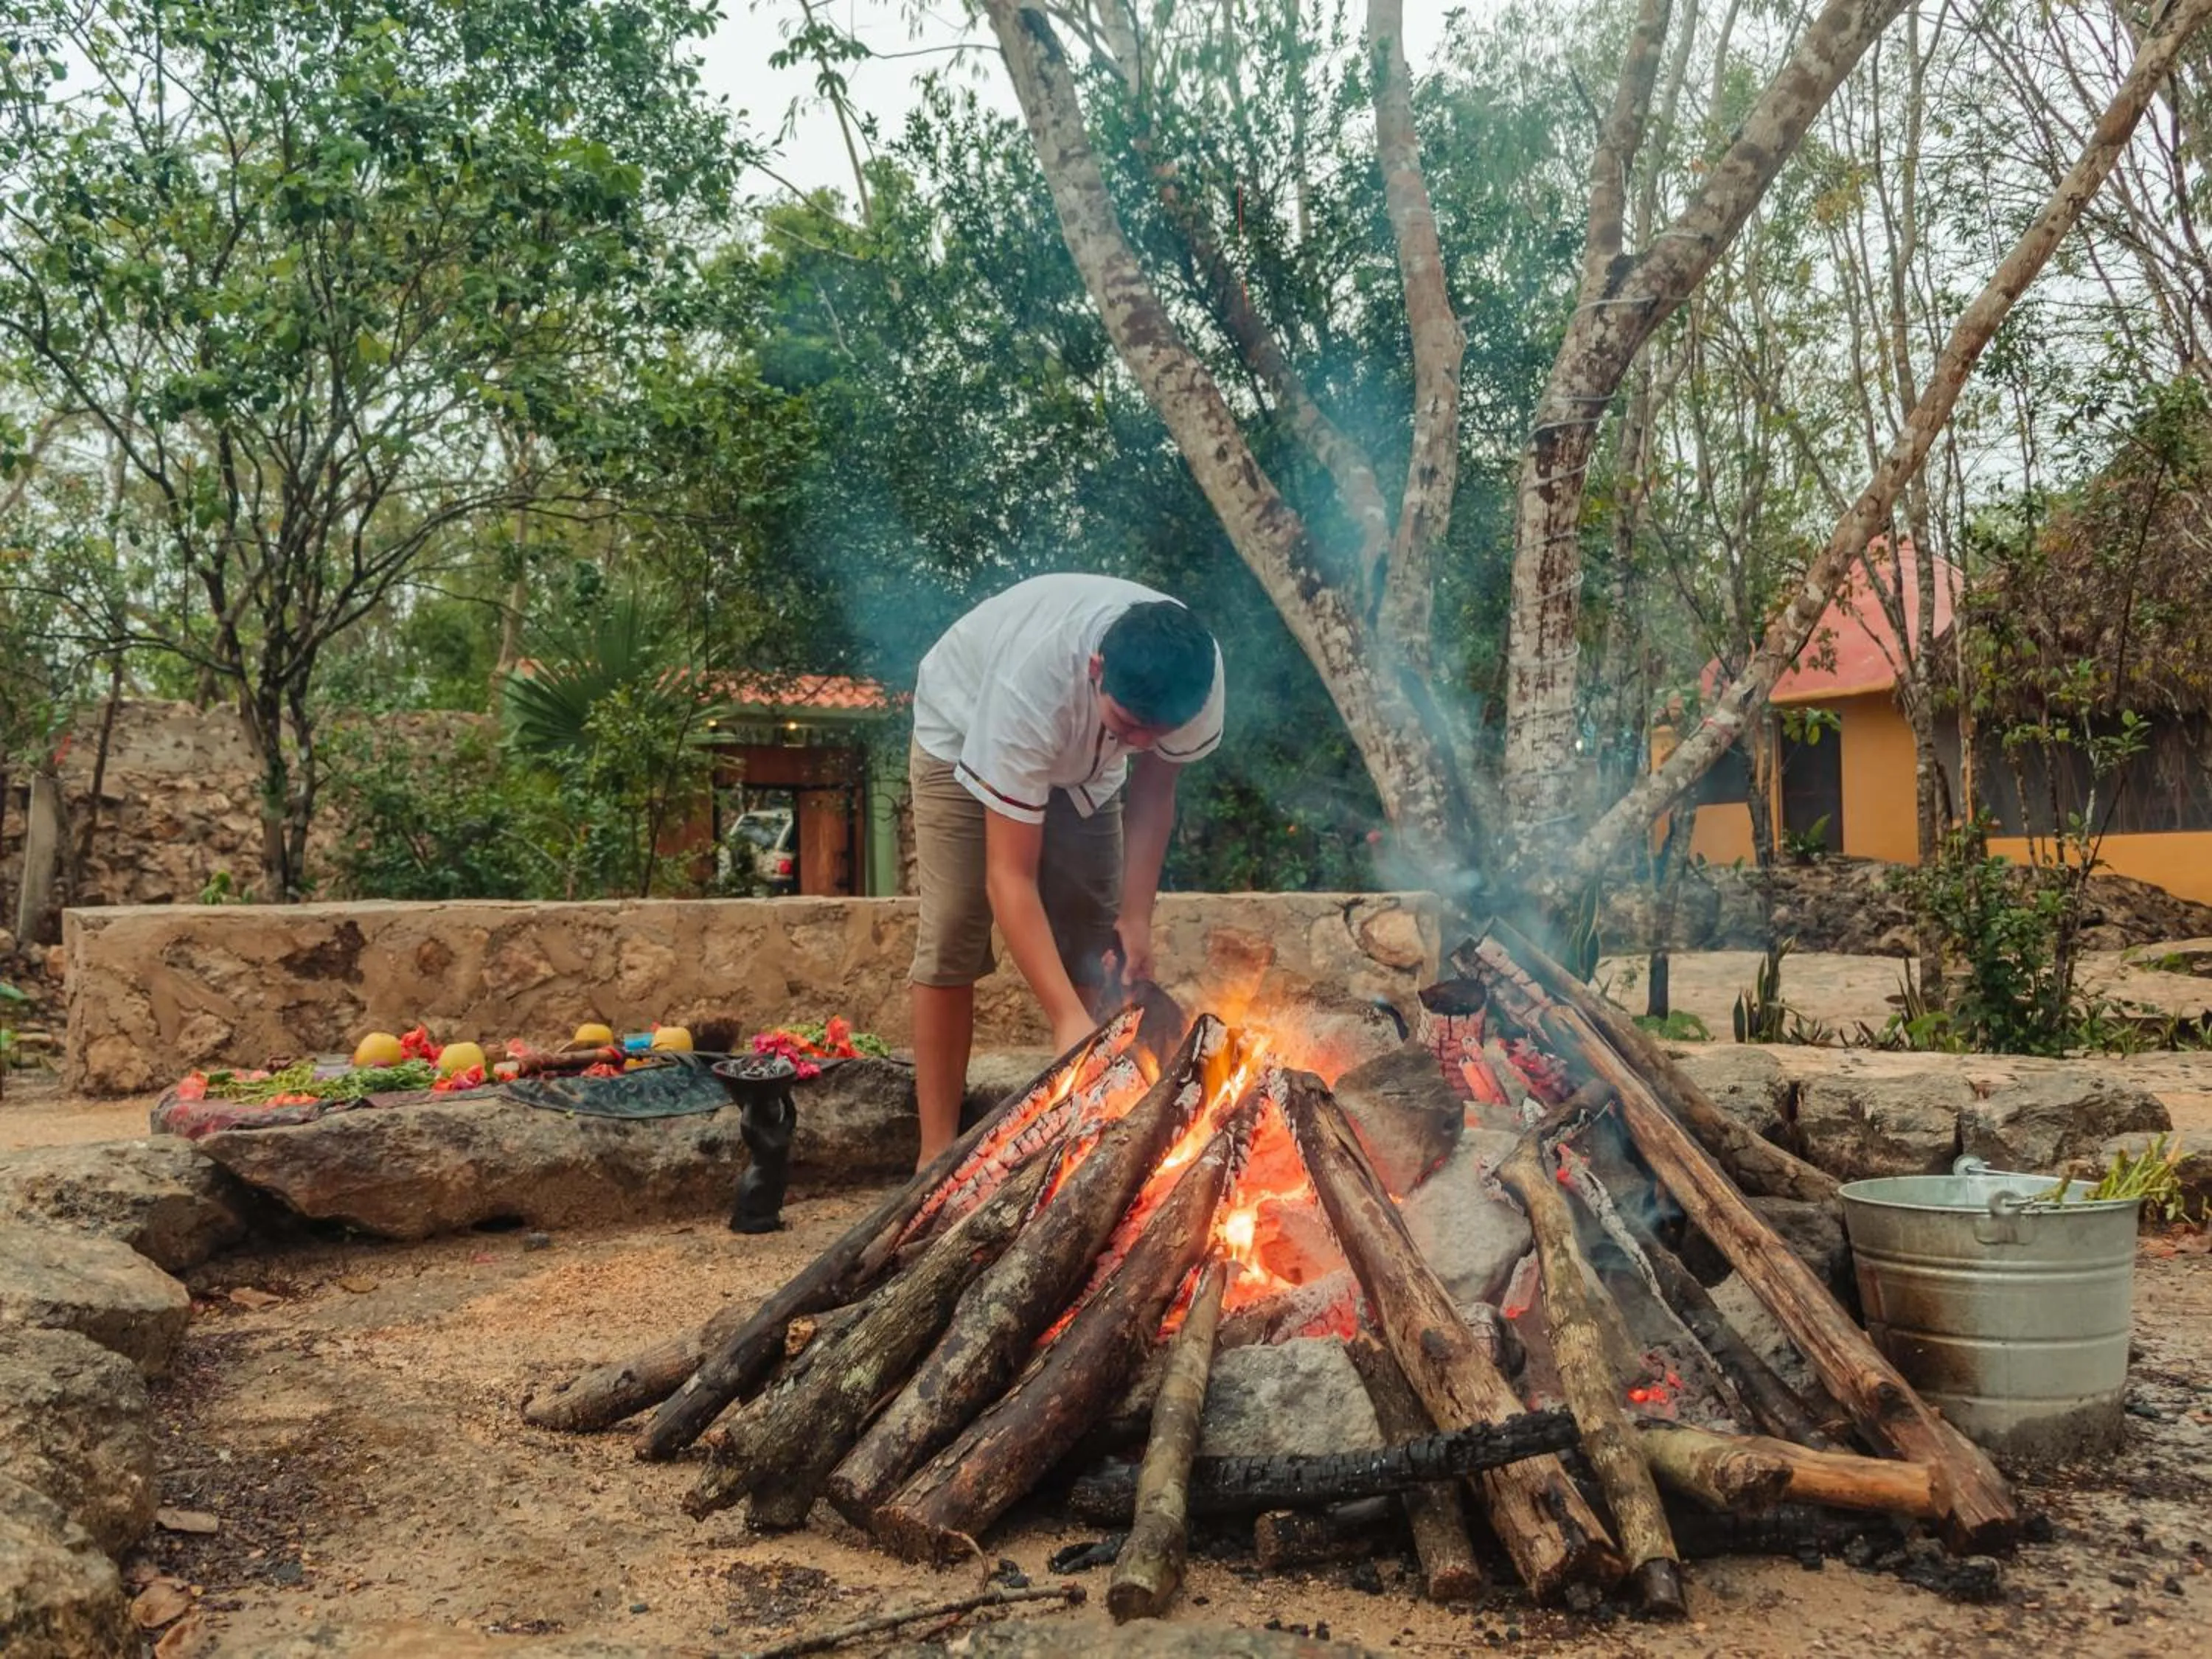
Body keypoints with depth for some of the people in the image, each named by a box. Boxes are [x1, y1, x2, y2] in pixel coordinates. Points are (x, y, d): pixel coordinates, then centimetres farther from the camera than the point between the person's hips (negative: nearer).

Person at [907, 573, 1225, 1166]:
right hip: (964, 733, -4)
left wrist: (1136, 915, -22)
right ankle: (937, 1153, -6)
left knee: (1096, 943, -2)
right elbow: (1009, 877, -44)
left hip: (1082, 755, 5)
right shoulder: (1031, 685, -46)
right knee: (954, 938, -13)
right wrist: (1067, 1018, -49)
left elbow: (1154, 788, -12)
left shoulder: (1198, 674, -32)